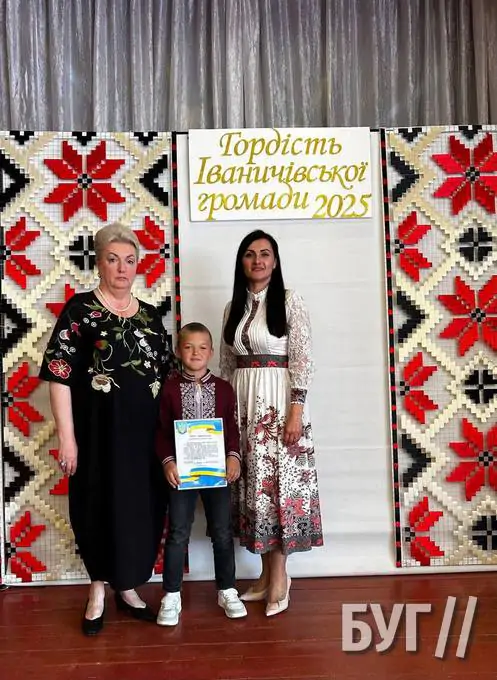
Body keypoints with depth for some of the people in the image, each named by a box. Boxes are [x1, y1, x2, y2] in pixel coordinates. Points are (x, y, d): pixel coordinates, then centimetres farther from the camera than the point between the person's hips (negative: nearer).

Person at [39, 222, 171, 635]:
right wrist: (67, 437, -14)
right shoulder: (80, 310, -5)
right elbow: (59, 376, -10)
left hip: (145, 433, 5)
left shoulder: (150, 315, 9)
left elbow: (166, 375, 14)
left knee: (143, 507, 10)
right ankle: (99, 589, 28)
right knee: (100, 506, 6)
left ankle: (128, 587, 31)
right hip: (98, 431, -4)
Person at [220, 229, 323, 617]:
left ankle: (279, 575, 10)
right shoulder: (234, 307, 12)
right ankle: (267, 572, 20)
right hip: (242, 404, 5)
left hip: (279, 401, -5)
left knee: (279, 483, -3)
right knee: (253, 484, 7)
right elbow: (227, 364, 14)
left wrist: (296, 409, -15)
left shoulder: (290, 301, -3)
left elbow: (303, 360, -8)